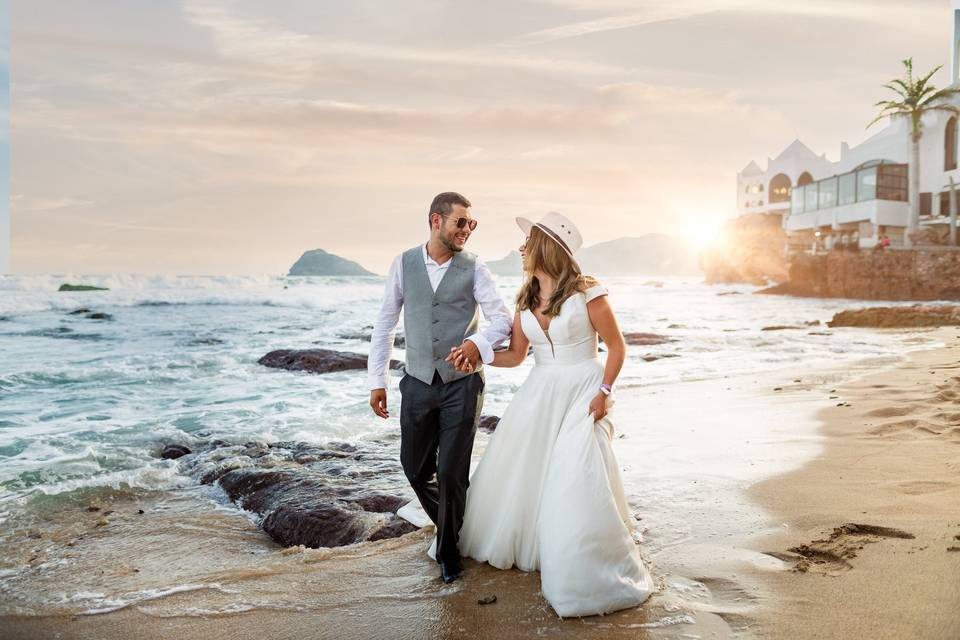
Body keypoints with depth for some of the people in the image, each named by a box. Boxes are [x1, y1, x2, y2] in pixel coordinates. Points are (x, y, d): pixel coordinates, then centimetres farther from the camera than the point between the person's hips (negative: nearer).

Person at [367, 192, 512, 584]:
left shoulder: (473, 269, -4)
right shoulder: (404, 264, 0)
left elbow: (503, 318, -8)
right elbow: (385, 322, 5)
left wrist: (478, 342, -30)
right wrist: (377, 379, 3)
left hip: (462, 384, -2)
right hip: (418, 384, 2)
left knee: (452, 473, 1)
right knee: (415, 469, 11)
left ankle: (449, 549, 25)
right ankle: (448, 526, 40)